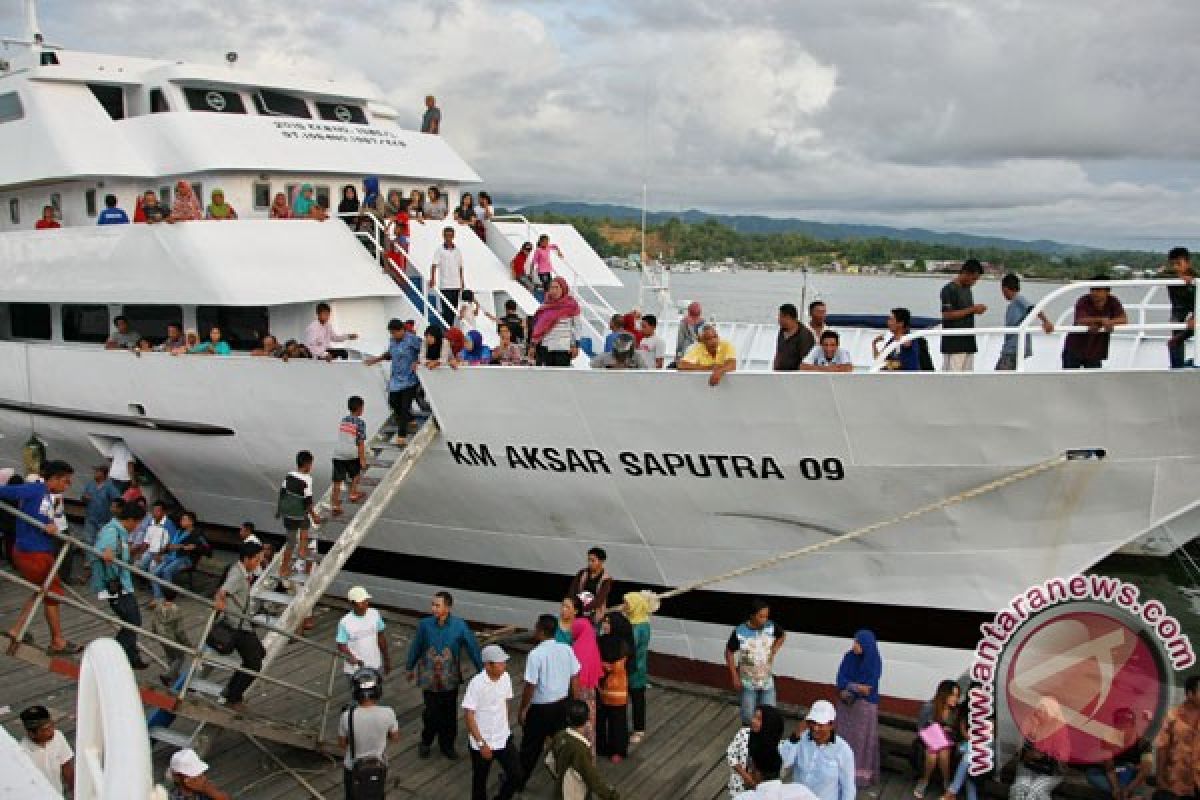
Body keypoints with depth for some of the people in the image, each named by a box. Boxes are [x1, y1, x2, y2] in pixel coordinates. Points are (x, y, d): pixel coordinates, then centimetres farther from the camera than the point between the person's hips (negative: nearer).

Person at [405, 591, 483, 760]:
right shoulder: (425, 624, -12)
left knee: (449, 714, 12)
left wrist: (482, 671, -1)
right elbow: (416, 647, 4)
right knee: (431, 713, 5)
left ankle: (447, 745, 33)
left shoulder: (459, 626, -14)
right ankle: (425, 742, 32)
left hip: (450, 680, 0)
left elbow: (473, 648, -5)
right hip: (429, 678, 0)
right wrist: (410, 667, 16)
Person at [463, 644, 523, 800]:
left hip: (503, 739, 5)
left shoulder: (505, 677, -5)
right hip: (482, 742, -5)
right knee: (480, 780, 13)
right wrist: (481, 743, -19)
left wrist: (505, 728, 15)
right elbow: (468, 715, -20)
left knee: (516, 776, 2)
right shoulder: (477, 684, -23)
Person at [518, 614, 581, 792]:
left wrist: (523, 710, -5)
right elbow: (574, 679, 1)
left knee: (531, 746, 13)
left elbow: (530, 686, -19)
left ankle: (519, 781, 29)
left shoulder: (535, 654, -22)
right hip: (562, 704, 4)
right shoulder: (567, 650, -6)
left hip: (541, 707, -4)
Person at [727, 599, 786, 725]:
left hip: (767, 681, 2)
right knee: (748, 716, 10)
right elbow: (729, 653, -10)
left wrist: (774, 650, -3)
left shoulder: (771, 627, -16)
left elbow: (782, 635, 9)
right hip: (748, 683, -2)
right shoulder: (740, 632, -24)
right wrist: (734, 677, -9)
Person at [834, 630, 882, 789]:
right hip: (846, 703, 4)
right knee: (845, 736, 9)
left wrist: (849, 687, -14)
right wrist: (858, 687, -17)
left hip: (865, 705, -4)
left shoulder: (875, 662, -13)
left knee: (862, 739, 1)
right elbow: (840, 680, -3)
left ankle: (861, 774, 8)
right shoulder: (849, 657, -2)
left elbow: (869, 688, -17)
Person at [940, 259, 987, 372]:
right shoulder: (949, 289, -10)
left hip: (968, 342, 9)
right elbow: (947, 315, -18)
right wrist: (972, 309, -16)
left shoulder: (967, 289, 16)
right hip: (953, 345, -8)